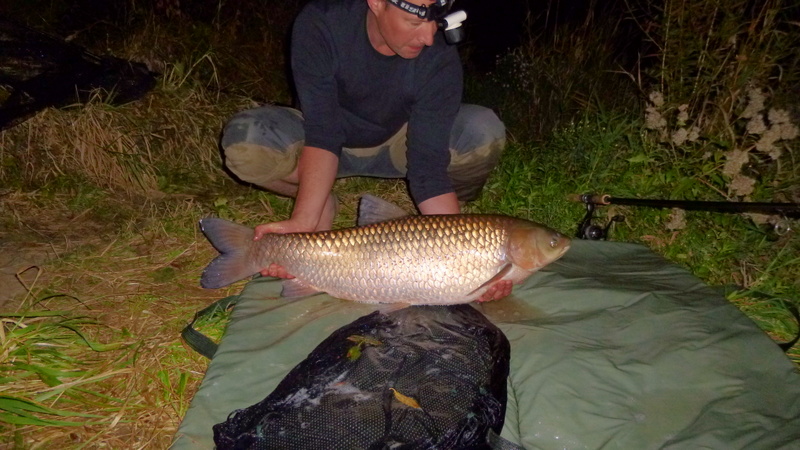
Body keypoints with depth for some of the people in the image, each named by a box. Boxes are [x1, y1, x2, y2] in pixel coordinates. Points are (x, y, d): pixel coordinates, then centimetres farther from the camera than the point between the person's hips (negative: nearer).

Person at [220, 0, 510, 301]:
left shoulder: (440, 58, -26)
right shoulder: (321, 24, -27)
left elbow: (429, 166, -28)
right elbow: (322, 134, -32)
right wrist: (303, 222, -44)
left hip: (395, 146, 0)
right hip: (332, 144, 0)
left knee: (484, 133, -28)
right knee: (243, 141, -30)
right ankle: (323, 206, -3)